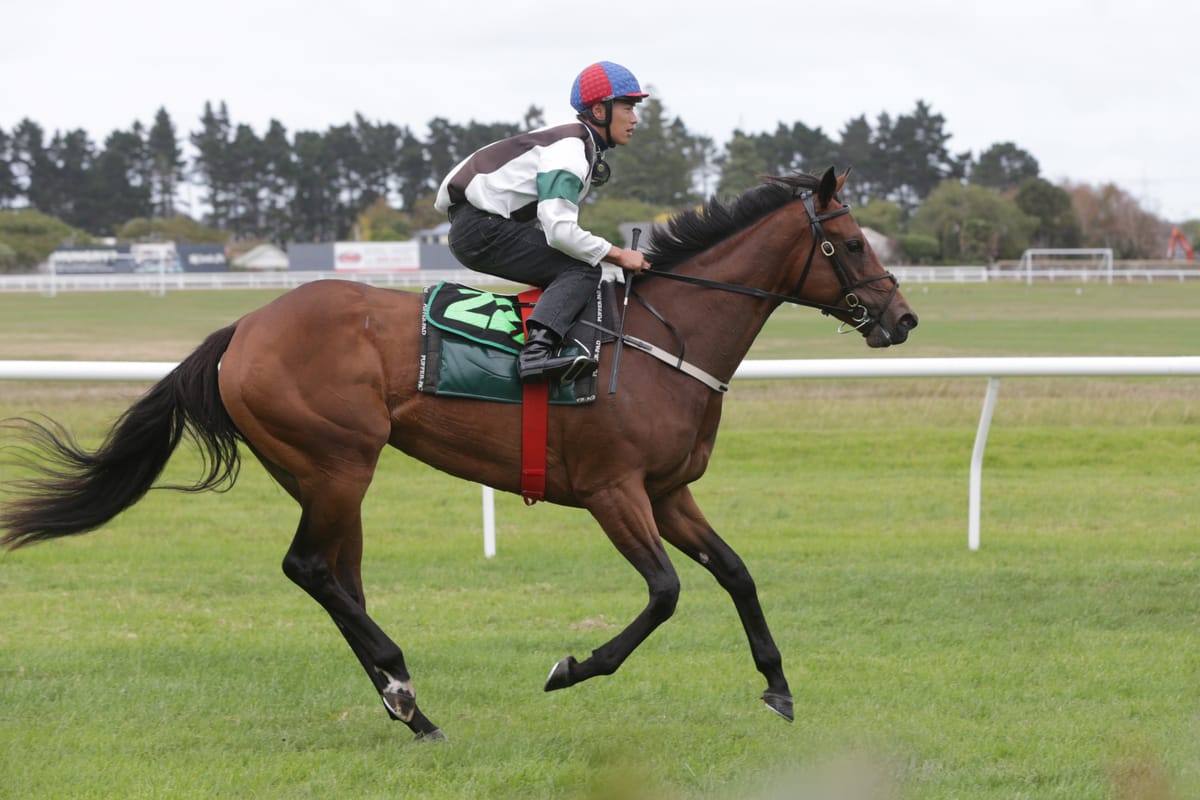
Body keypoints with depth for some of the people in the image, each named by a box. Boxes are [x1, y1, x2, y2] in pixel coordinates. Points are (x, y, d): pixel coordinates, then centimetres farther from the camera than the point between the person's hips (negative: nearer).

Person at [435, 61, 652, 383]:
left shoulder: (577, 143, 15)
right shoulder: (569, 152, -17)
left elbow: (550, 219, 19)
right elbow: (560, 231, -28)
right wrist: (619, 255, -19)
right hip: (481, 230, -11)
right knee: (581, 271, -21)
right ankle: (537, 350, -39)